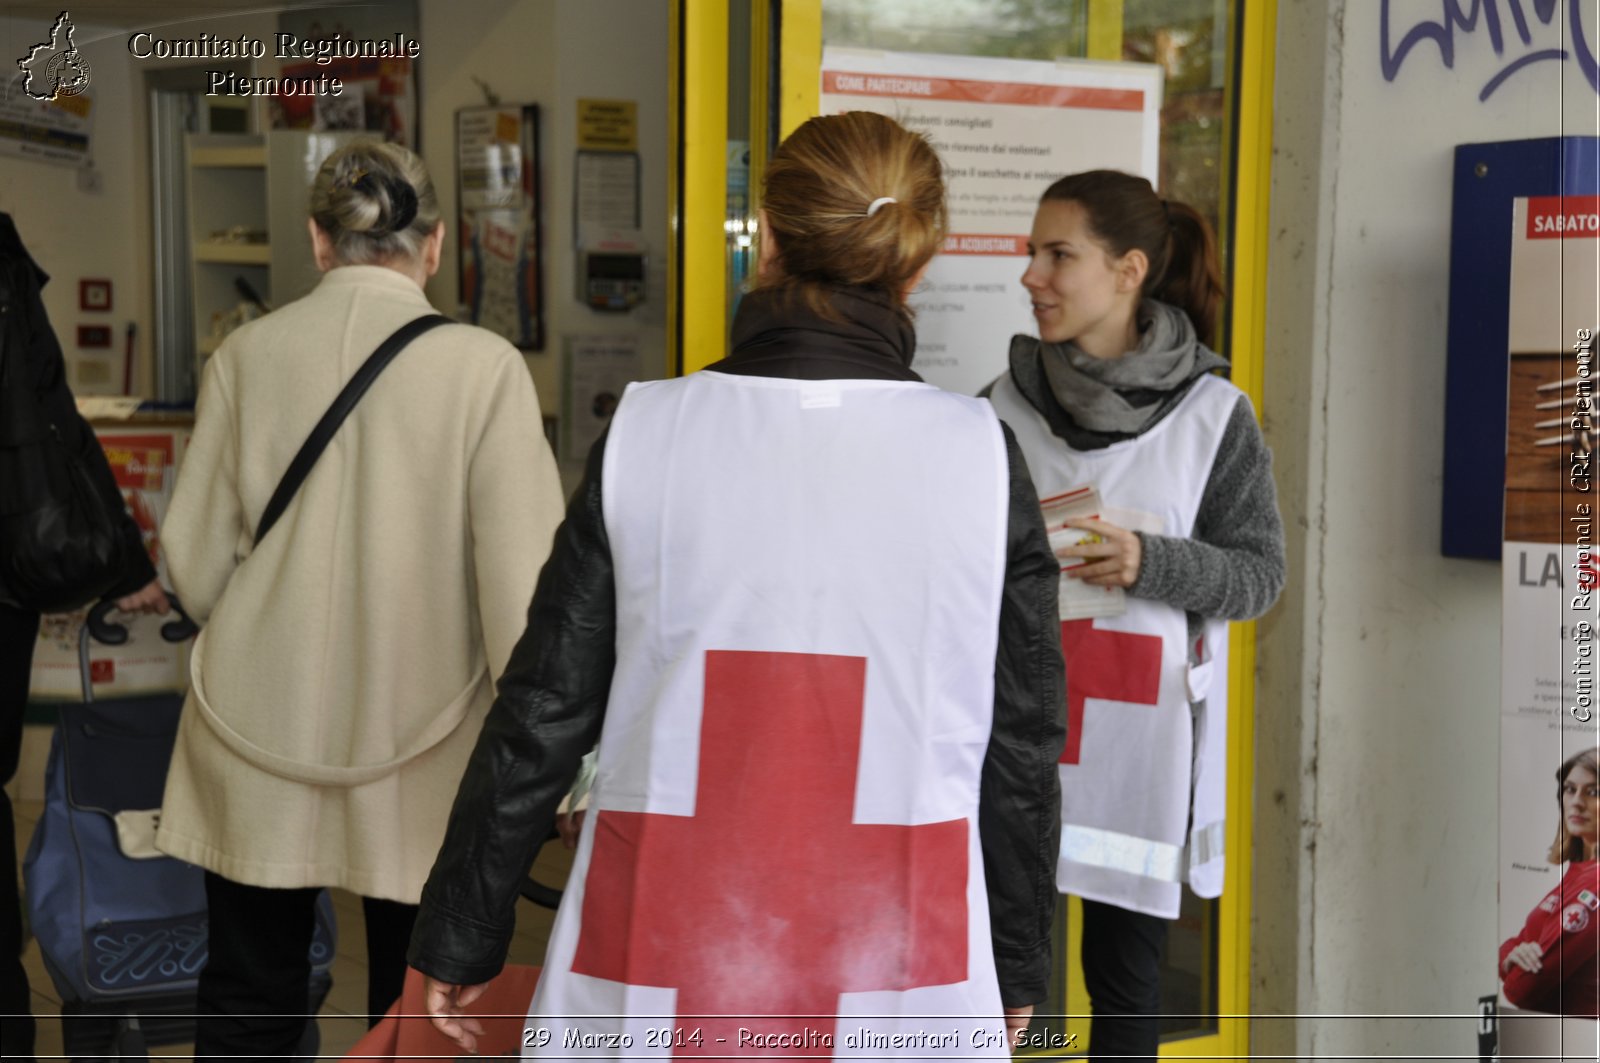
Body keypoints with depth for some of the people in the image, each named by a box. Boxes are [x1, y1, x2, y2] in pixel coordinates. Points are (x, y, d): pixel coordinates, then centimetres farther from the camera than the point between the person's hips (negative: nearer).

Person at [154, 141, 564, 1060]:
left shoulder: (247, 354, -3)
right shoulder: (483, 368, -10)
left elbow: (197, 565, 2)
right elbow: (520, 578, -13)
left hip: (259, 732, 2)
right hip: (418, 743, -2)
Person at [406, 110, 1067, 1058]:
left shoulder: (647, 435, -7)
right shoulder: (979, 454, -6)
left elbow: (544, 714, -2)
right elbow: (1022, 740, 0)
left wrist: (460, 938, 10)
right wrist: (1019, 963, 14)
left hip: (662, 974, 0)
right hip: (897, 964, 0)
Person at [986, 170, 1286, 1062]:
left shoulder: (1214, 416, -4)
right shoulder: (1006, 404, 4)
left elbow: (1260, 572, -1)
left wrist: (1151, 563, -18)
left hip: (1141, 734, -2)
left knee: (1126, 971, 8)